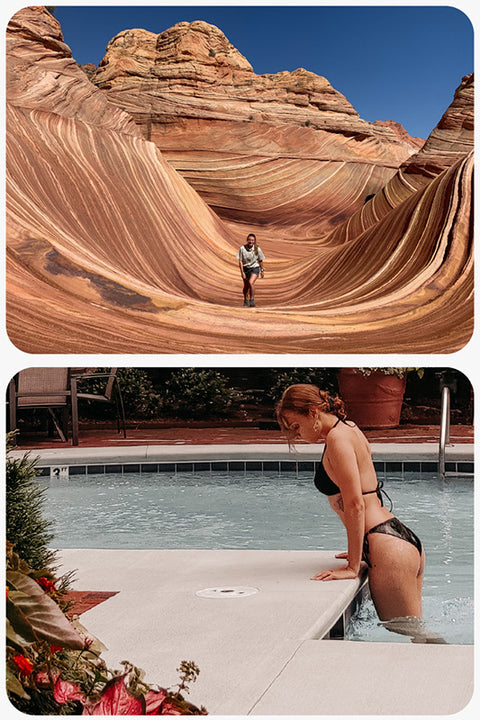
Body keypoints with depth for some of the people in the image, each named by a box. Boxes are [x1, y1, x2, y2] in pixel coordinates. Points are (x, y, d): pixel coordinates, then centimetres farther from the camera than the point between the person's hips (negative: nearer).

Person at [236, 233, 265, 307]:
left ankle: (252, 300, -13)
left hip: (255, 268, -2)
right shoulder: (242, 249, -16)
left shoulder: (257, 249, -14)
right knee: (246, 286, 12)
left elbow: (260, 260, 1)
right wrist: (242, 272, -13)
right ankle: (246, 301, 36)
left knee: (251, 282, -25)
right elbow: (240, 261, -9)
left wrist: (262, 270, 11)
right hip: (245, 268, 2)